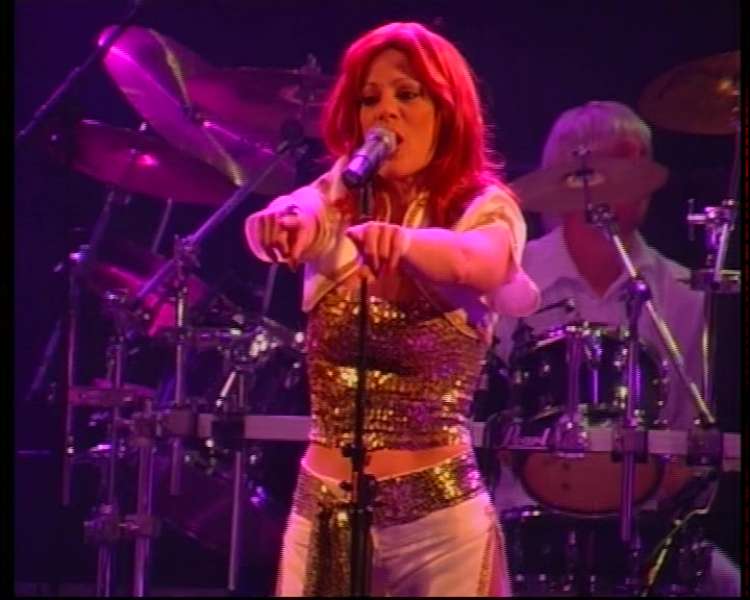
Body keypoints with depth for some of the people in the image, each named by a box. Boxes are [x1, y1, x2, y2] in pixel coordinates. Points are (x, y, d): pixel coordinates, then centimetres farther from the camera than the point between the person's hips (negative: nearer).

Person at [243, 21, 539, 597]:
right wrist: (284, 224, -42)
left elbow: (471, 259, -27)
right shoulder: (335, 199, 3)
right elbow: (288, 215, -19)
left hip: (439, 516, -3)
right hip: (323, 510, 3)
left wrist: (404, 241, -47)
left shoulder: (484, 208, -4)